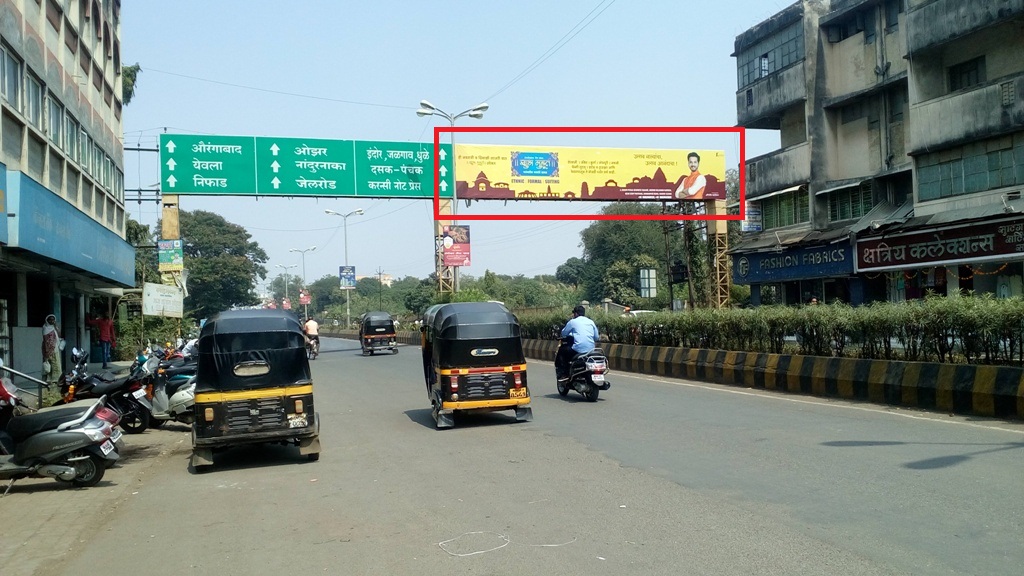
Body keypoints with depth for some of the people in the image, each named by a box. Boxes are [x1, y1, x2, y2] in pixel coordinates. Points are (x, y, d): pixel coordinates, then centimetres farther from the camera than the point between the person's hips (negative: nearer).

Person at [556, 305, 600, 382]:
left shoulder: (573, 322, 2)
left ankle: (563, 374, 6)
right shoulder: (591, 322, 15)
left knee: (561, 351, 15)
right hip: (591, 350, 6)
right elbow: (596, 337, 17)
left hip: (578, 350, -6)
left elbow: (563, 333, 9)